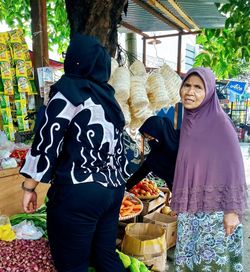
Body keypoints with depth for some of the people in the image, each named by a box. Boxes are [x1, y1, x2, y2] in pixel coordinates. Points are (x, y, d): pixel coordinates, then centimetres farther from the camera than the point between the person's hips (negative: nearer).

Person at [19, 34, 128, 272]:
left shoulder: (67, 93, -10)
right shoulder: (108, 97, 11)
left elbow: (46, 144, -12)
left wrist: (29, 187, -2)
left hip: (78, 193, -7)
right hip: (113, 189, 7)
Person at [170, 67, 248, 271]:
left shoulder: (220, 121, -11)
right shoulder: (188, 122, 7)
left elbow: (233, 166, -11)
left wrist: (233, 209, -14)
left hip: (215, 208, -6)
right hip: (190, 208, 6)